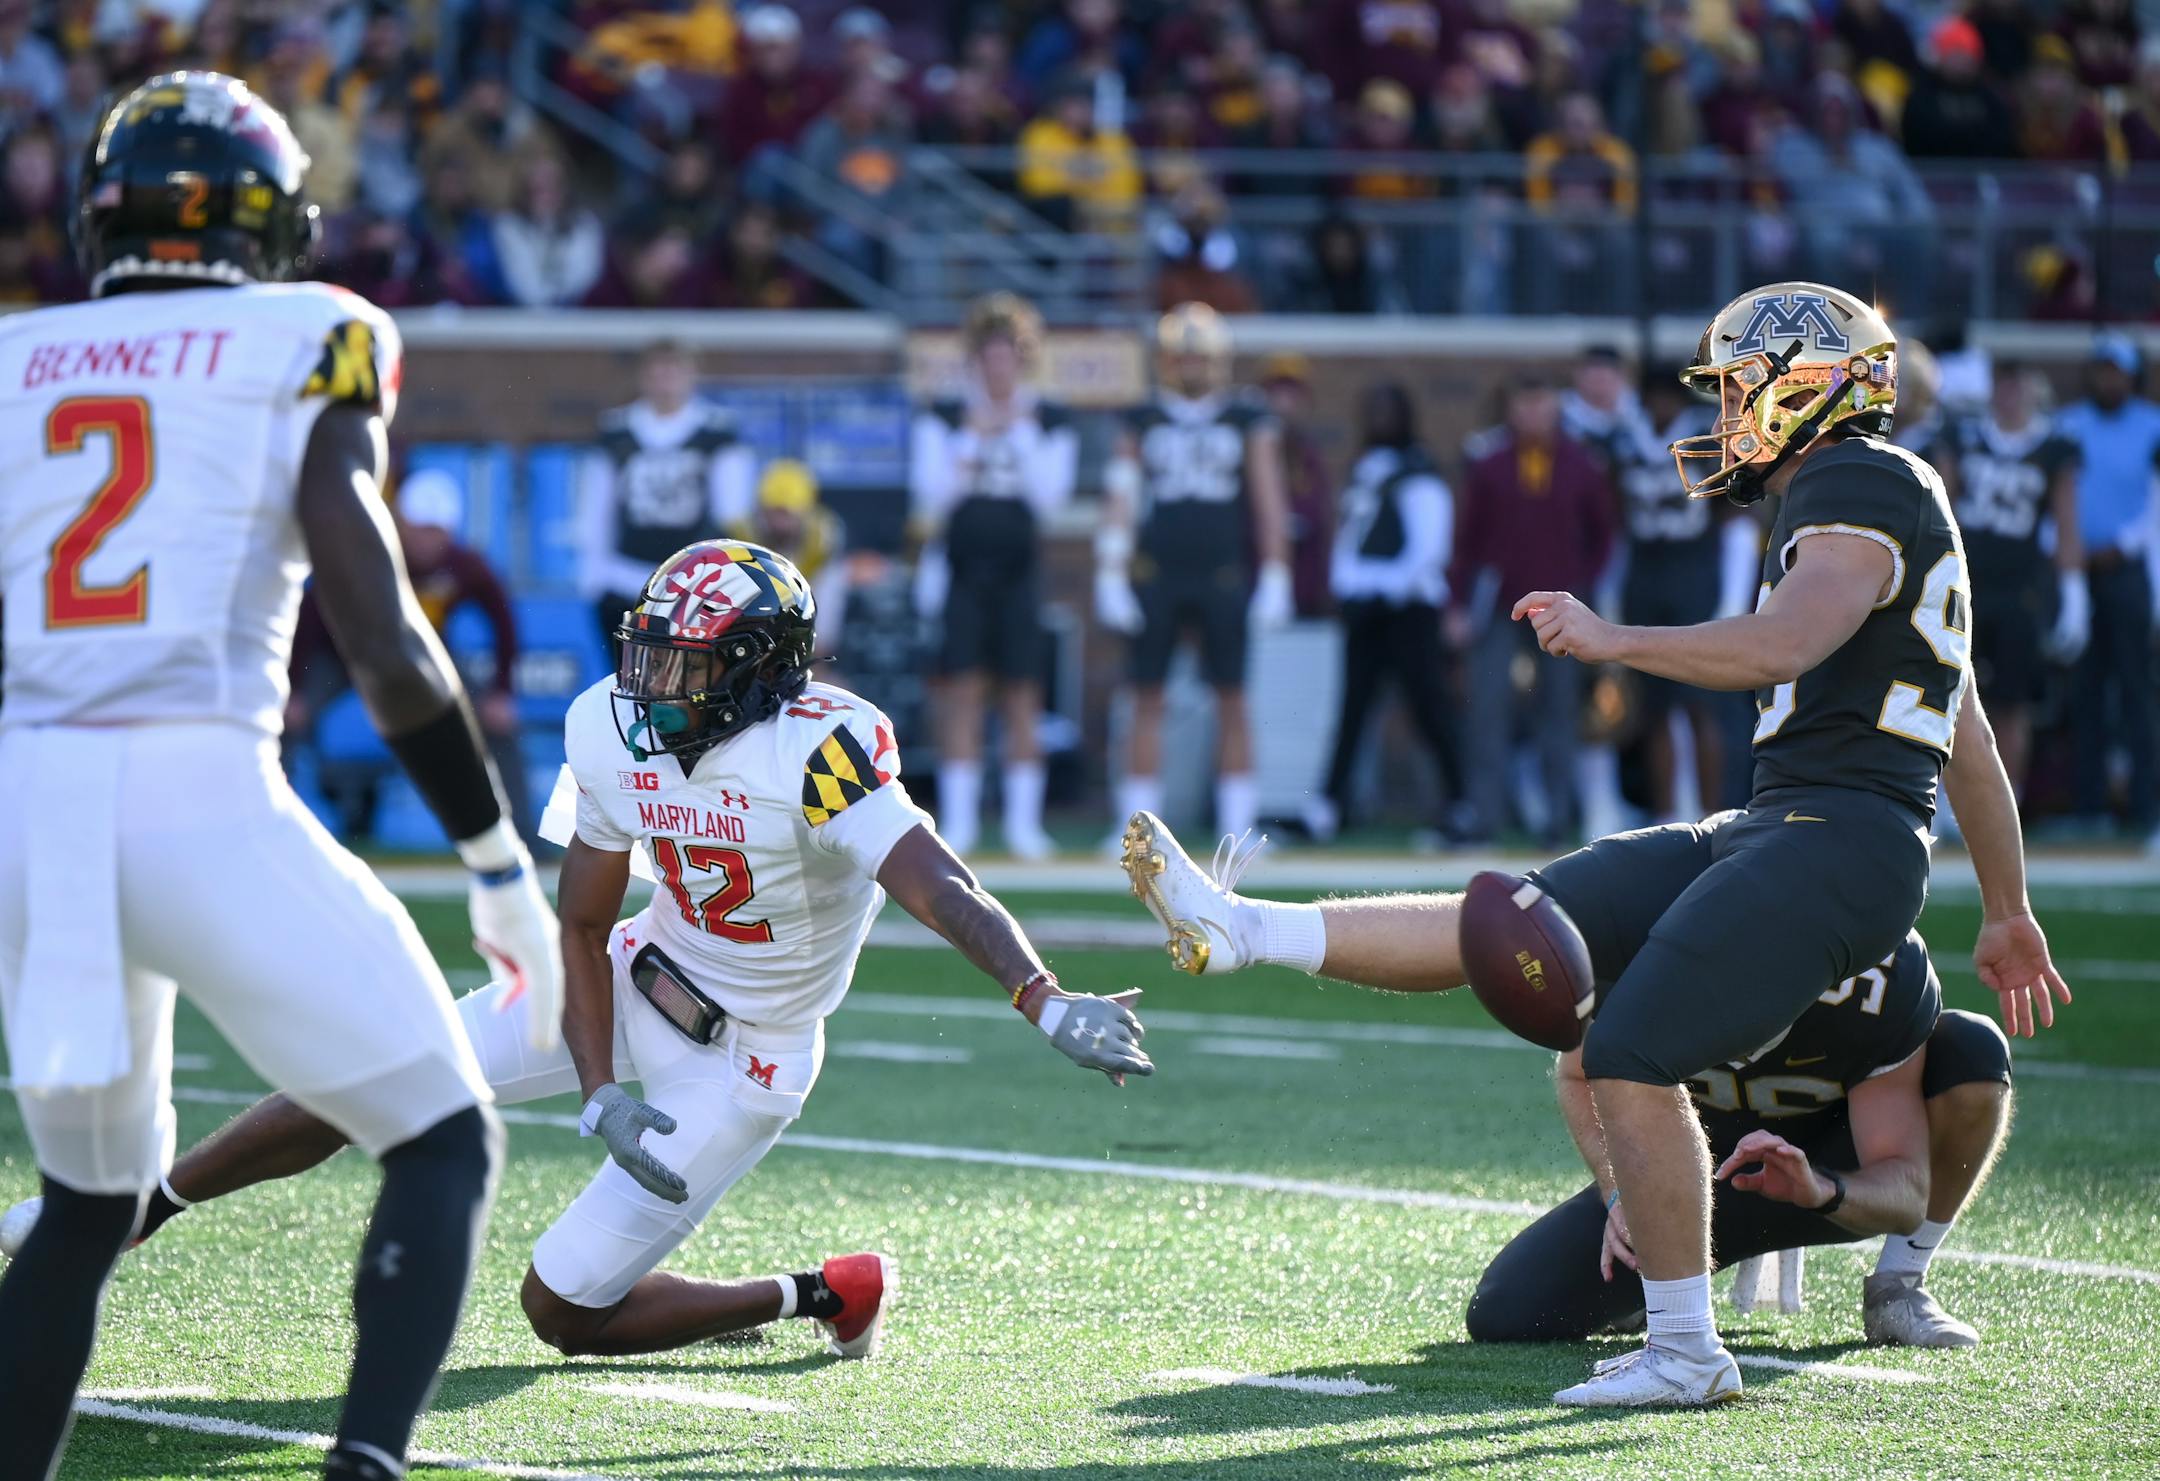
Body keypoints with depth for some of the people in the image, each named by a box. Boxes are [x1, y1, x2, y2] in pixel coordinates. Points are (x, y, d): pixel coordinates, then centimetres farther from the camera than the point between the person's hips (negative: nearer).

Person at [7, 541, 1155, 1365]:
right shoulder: (617, 733, -10)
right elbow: (579, 923, -3)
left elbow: (943, 890, -42)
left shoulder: (818, 755, -30)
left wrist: (1048, 1002, -57)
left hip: (741, 1060, -6)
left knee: (565, 1312, -4)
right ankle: (138, 1209, 22)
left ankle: (822, 1298, 14)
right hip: (641, 981, 6)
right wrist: (602, 1095, -13)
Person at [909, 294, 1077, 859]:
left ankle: (1023, 821, 3)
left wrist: (1020, 434, -7)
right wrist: (972, 441, -10)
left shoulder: (1050, 422, 8)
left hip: (1018, 568, 0)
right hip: (959, 565, 0)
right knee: (963, 688, -3)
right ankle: (958, 820, 0)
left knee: (1021, 692, -1)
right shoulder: (943, 418, 6)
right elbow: (931, 494, -2)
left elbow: (1050, 495, -3)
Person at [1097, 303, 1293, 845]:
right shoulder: (1143, 424, 9)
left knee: (1231, 699, 1)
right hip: (1156, 574, 1)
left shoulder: (1249, 422, 6)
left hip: (1225, 574, -1)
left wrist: (1274, 581, -2)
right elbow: (1119, 505, 7)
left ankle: (1237, 823, 6)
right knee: (1147, 699, 2)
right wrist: (1110, 580, 0)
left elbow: (1269, 503, 4)